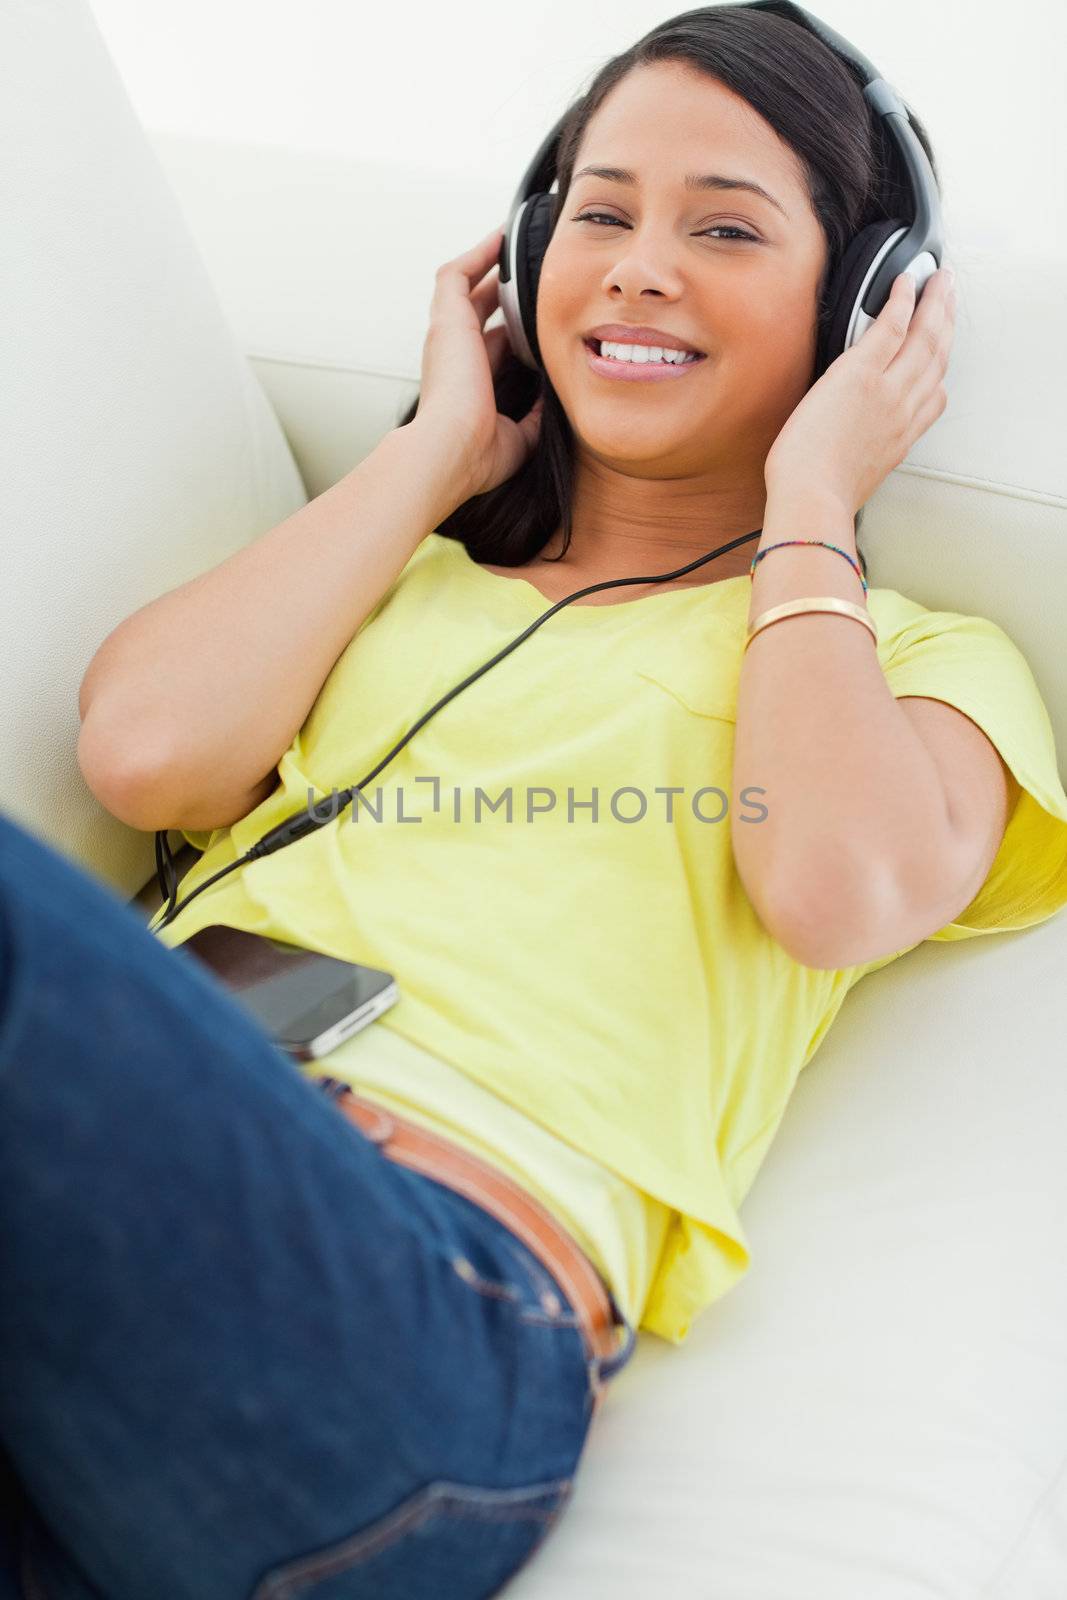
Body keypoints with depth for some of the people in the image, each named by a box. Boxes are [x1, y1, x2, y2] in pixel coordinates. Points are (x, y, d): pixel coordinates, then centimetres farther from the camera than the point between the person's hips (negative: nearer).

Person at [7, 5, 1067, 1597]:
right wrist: (438, 451, 19)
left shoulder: (915, 653, 19)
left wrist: (807, 507, 10)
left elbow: (840, 892, -5)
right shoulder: (406, 575, 28)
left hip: (443, 1286, -4)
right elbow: (144, 750, 7)